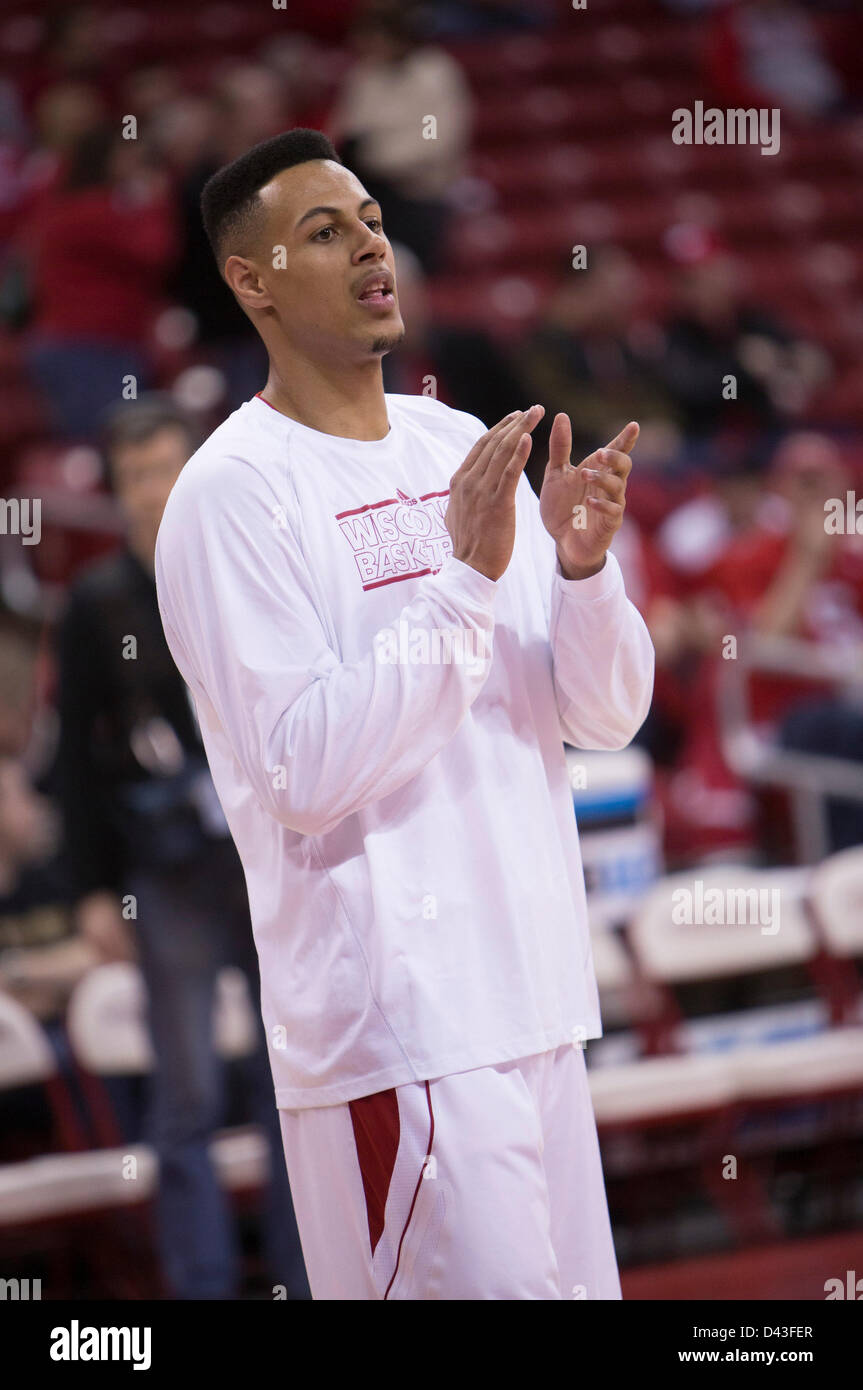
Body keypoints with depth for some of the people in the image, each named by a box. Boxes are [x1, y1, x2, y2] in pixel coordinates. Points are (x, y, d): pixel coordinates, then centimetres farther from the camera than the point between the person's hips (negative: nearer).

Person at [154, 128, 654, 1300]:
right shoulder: (234, 490, -9)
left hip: (535, 994, 7)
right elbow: (306, 773, -18)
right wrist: (465, 577, -20)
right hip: (394, 1020, -7)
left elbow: (606, 716, 9)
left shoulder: (465, 447, 11)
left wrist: (584, 563, -10)